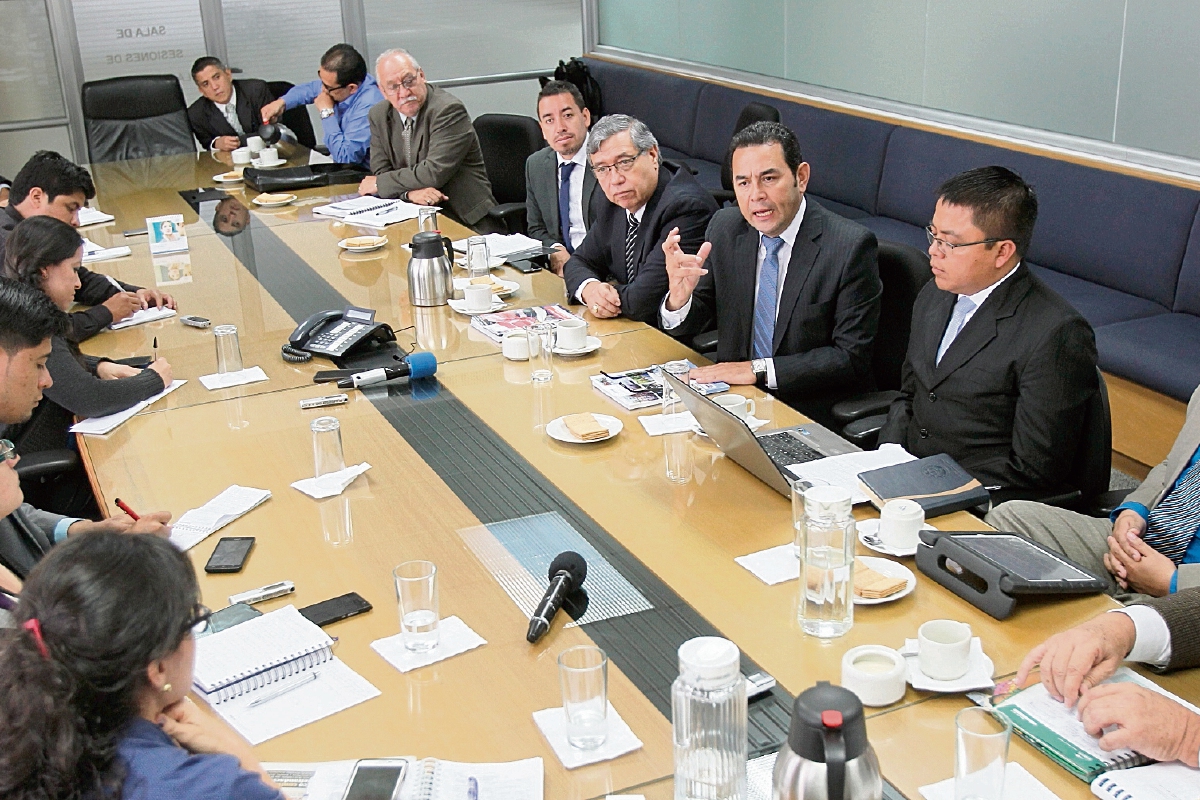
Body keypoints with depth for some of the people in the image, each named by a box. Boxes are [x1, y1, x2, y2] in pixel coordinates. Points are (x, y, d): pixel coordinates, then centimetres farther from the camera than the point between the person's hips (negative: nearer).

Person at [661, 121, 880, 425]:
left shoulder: (852, 246, -14)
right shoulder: (724, 228, 1)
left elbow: (851, 357, -14)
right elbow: (688, 327, 7)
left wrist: (758, 370, -20)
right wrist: (680, 295, -17)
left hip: (812, 416, -5)